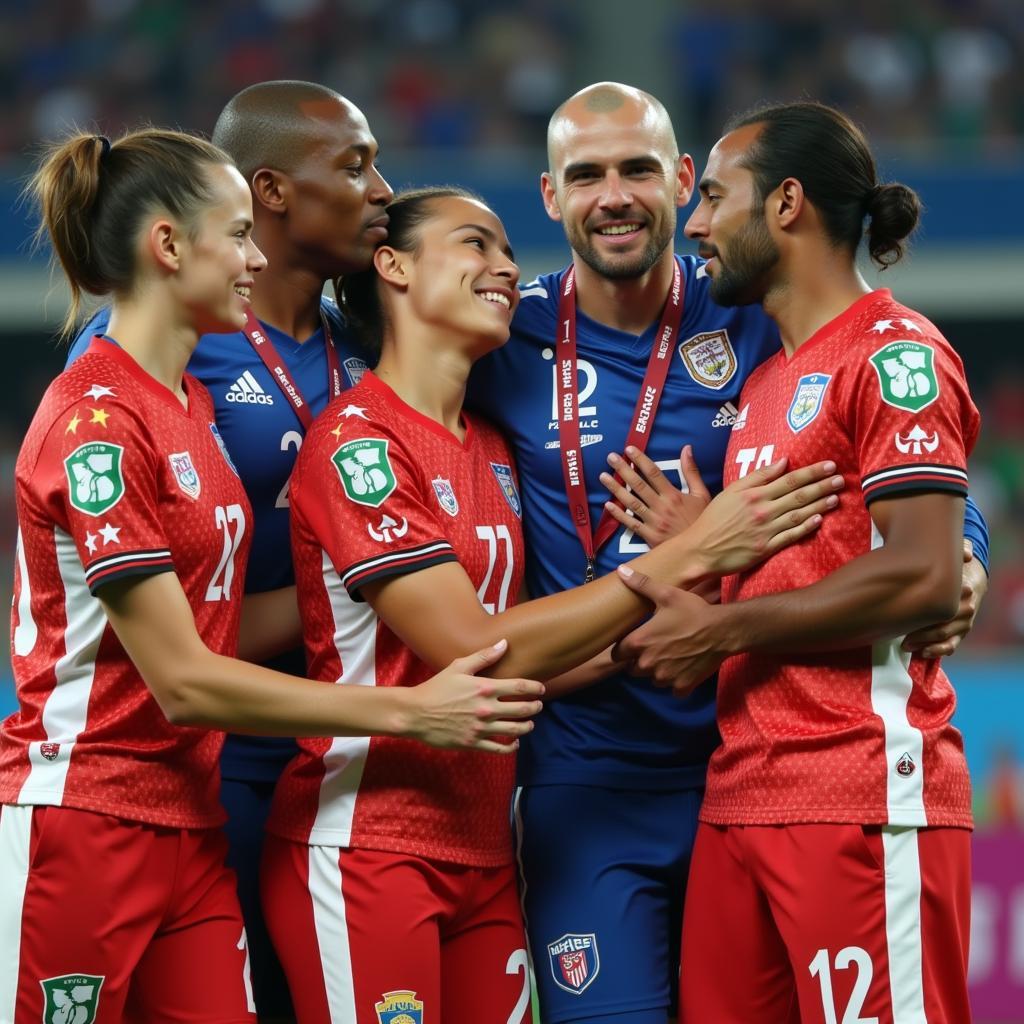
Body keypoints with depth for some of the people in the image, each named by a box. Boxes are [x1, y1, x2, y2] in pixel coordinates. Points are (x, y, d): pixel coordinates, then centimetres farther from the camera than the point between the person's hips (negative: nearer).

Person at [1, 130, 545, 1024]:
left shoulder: (191, 404, 13)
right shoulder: (95, 422, -15)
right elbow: (183, 681, -17)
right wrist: (409, 712, -16)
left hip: (189, 829, 8)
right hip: (83, 836, -8)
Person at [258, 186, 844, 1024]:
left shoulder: (492, 452, 13)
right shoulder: (358, 442, -11)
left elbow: (519, 666, 11)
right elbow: (473, 655, -18)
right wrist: (687, 557, -17)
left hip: (482, 853, 7)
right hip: (365, 850, -7)